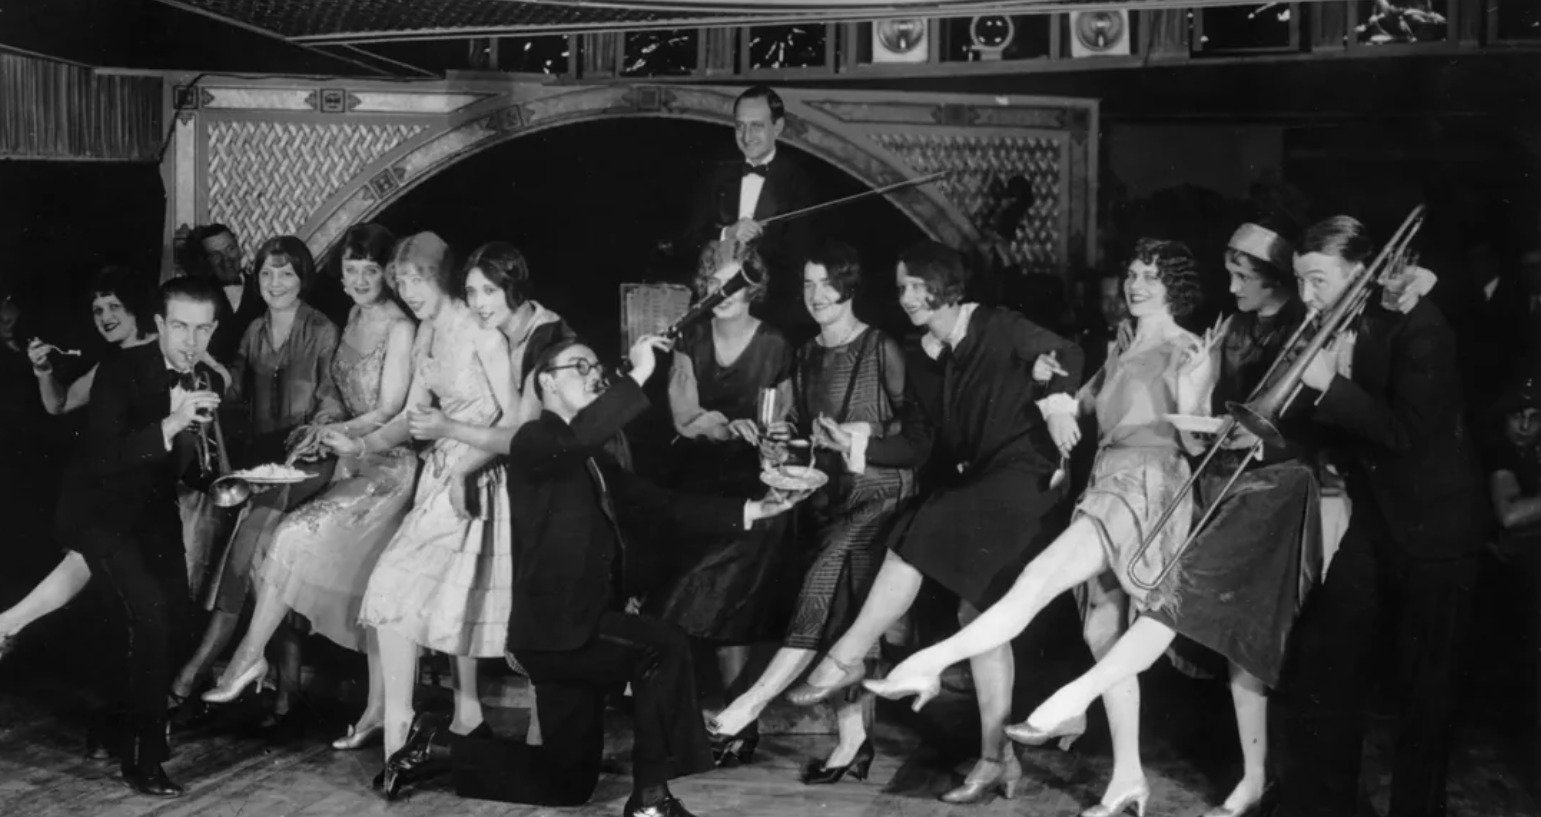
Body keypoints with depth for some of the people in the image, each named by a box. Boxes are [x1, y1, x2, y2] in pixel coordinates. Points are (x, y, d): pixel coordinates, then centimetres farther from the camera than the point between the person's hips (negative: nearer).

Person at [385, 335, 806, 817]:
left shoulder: (594, 459, 18)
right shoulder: (534, 440, -7)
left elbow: (660, 505, 12)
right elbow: (572, 437, -31)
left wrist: (748, 511, 4)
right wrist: (637, 376, -30)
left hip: (576, 629, 9)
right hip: (557, 628, -9)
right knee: (664, 649, -26)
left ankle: (440, 747, 25)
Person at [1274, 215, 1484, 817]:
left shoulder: (1417, 327, -17)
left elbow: (1410, 434, -26)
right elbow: (1320, 427, 7)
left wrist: (1330, 386, -27)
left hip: (1430, 525, -6)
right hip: (1361, 517, 6)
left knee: (1424, 684, 6)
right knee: (1321, 669, 3)